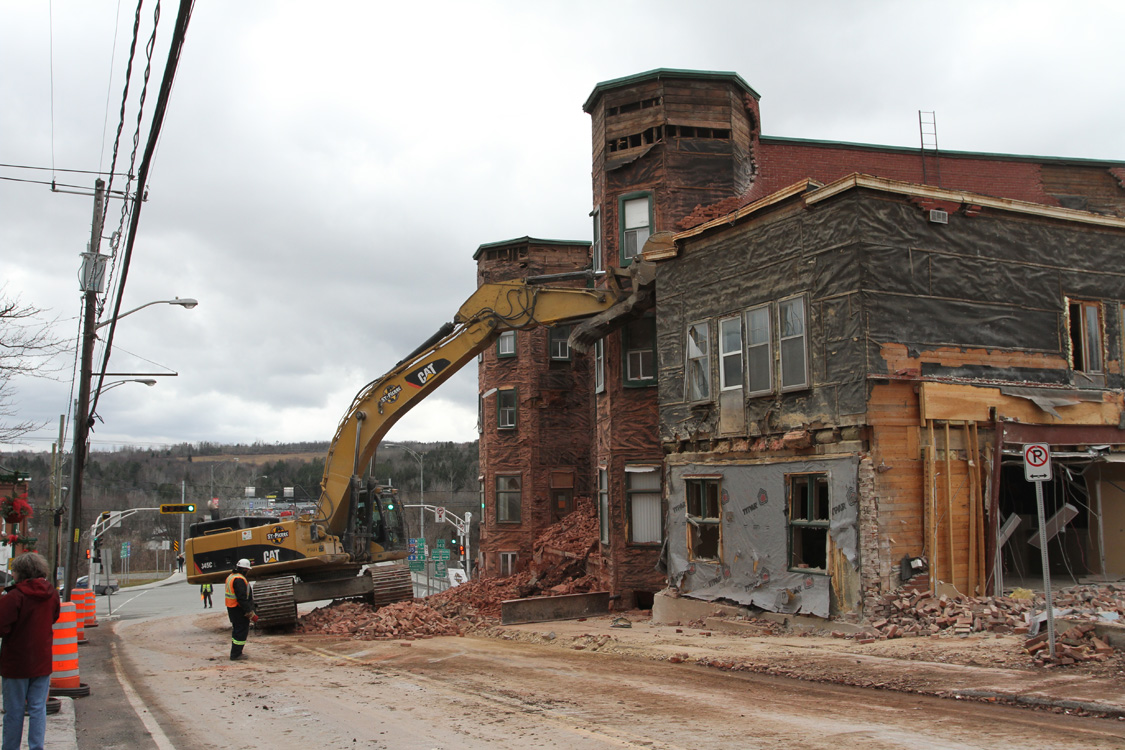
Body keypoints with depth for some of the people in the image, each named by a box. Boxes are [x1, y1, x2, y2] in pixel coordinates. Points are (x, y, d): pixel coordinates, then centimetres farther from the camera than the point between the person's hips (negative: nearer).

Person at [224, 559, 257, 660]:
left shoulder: (230, 577, 12)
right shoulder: (239, 580, -21)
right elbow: (242, 599, -26)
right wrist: (251, 614, -22)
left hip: (231, 609, 10)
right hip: (239, 610, -10)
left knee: (236, 630, 19)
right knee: (242, 631, -3)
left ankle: (235, 653, 27)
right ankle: (236, 654, 0)